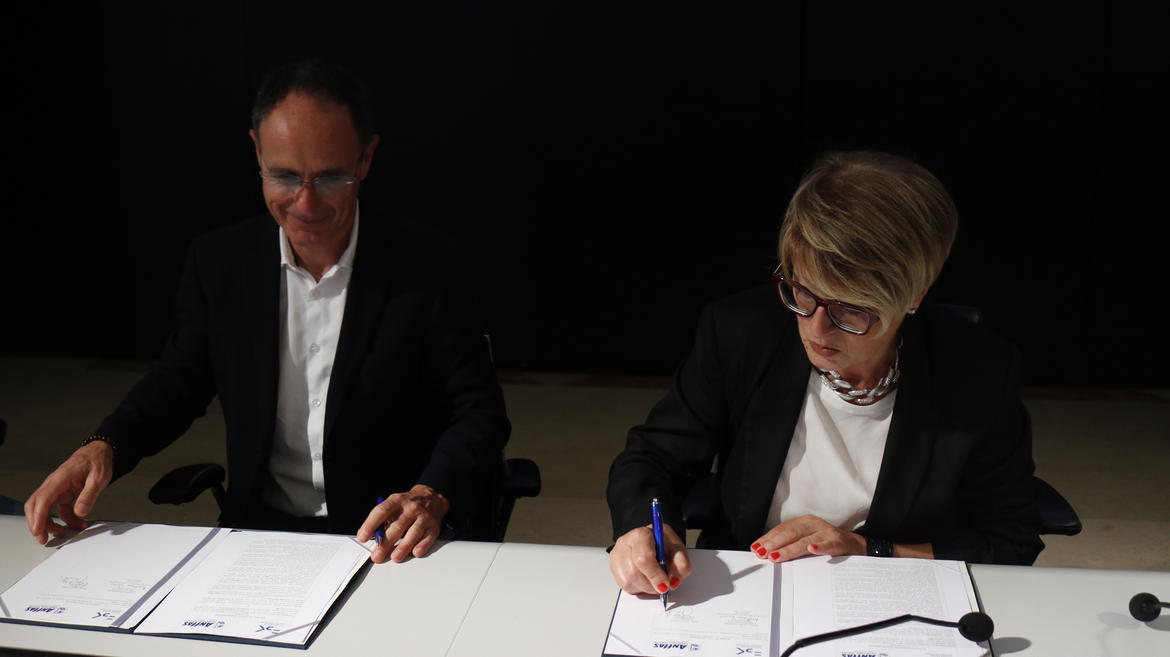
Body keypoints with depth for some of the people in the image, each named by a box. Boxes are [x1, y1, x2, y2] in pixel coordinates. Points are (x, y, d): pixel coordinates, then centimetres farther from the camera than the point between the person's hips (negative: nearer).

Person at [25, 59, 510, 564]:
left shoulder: (420, 270, -10)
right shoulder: (218, 261, 1)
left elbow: (478, 410, -7)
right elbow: (181, 379, 13)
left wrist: (433, 496, -26)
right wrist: (104, 446, -6)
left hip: (384, 541, -3)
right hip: (257, 524, 4)